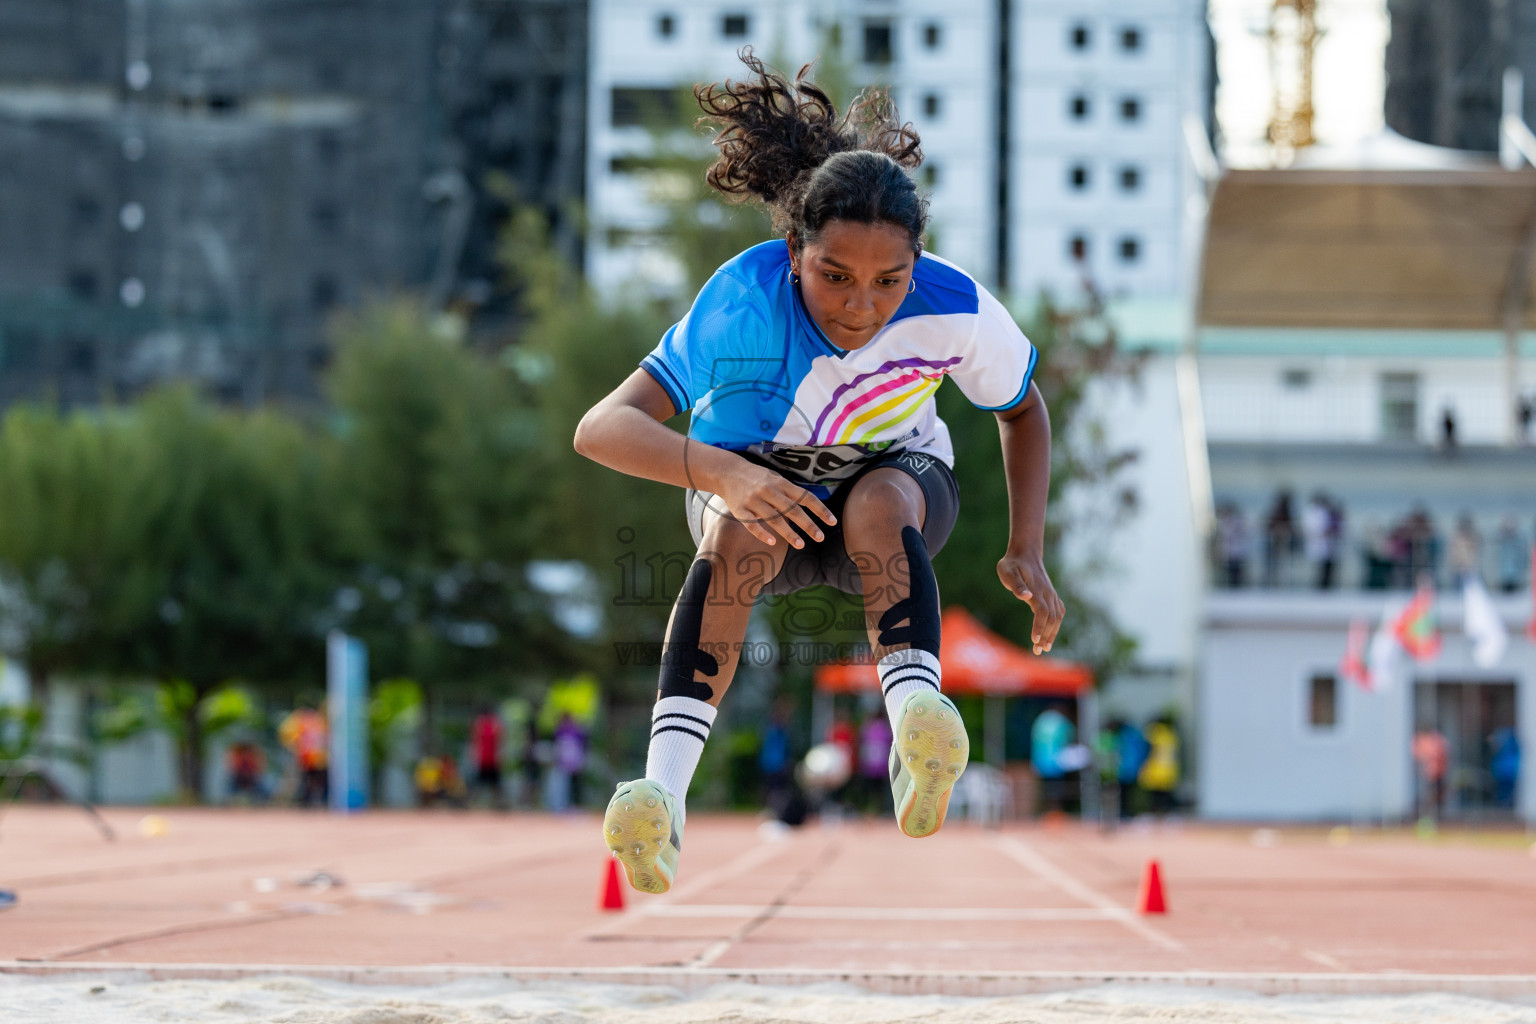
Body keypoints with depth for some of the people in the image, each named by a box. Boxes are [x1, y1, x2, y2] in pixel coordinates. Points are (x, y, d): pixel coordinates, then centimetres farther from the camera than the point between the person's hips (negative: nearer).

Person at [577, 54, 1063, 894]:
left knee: (881, 502, -36)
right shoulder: (743, 303, -32)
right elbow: (601, 429, -41)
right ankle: (665, 791, -49)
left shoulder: (956, 311, -25)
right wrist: (724, 472, -57)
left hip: (895, 474, 1)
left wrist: (1027, 555, -13)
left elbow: (1023, 412, -2)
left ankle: (918, 736, -58)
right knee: (742, 531, -37)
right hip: (754, 482, -1)